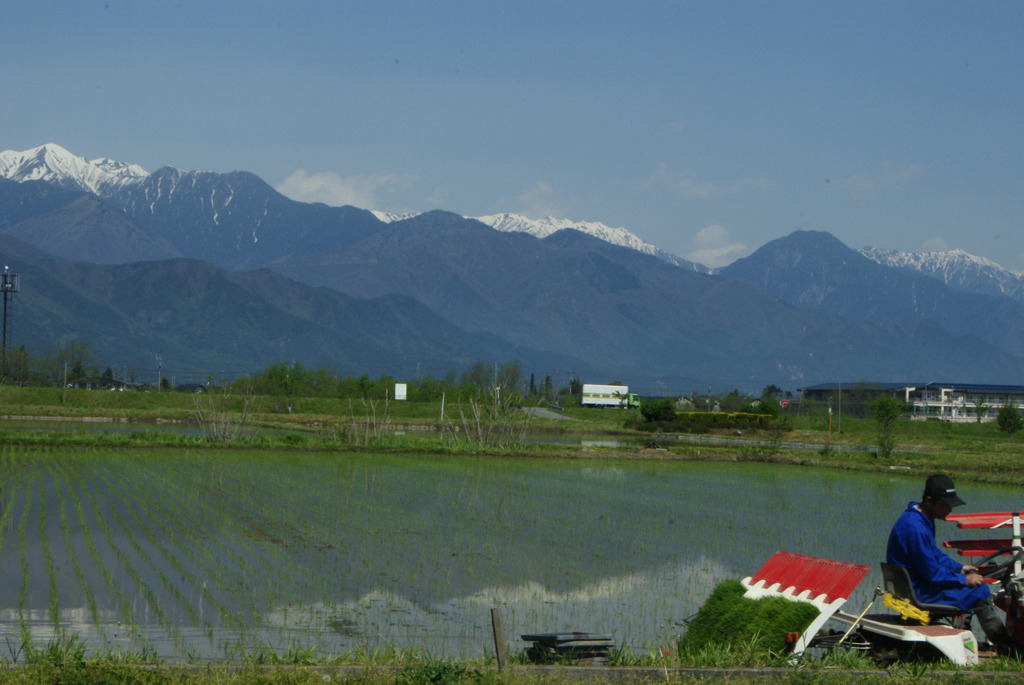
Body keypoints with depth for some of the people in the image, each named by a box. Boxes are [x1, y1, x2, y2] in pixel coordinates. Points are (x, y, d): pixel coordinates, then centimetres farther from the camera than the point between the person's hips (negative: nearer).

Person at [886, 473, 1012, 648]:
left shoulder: (922, 519, 7)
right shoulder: (915, 528, -27)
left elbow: (934, 554, 21)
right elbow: (932, 573, -23)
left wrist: (959, 568, 11)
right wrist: (963, 580, -11)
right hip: (918, 593, -11)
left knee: (972, 576, 17)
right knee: (978, 591, -10)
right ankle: (1004, 644, 7)